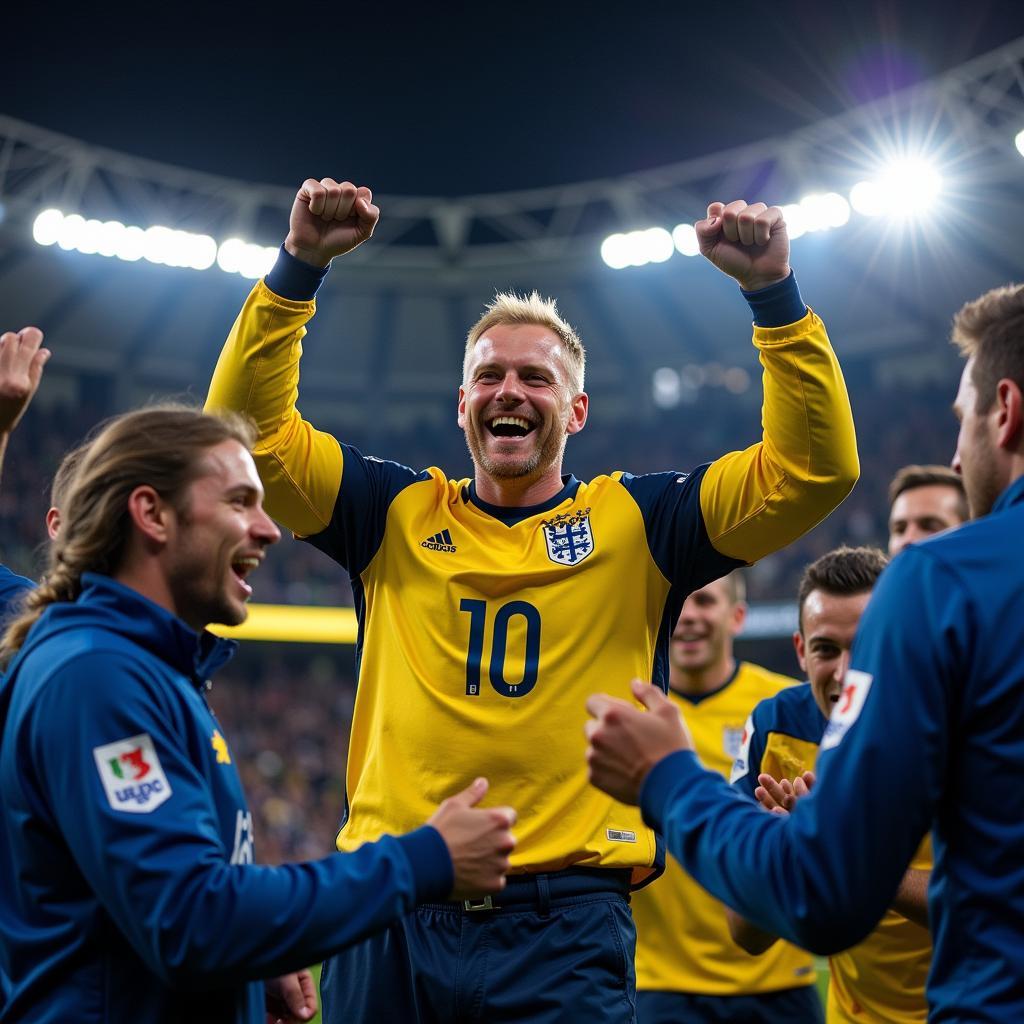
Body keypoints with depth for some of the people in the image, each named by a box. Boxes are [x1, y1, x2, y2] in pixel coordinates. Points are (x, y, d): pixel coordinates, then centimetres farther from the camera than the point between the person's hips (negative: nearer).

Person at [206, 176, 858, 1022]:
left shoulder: (634, 524, 6)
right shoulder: (398, 515, 10)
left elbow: (814, 467, 0)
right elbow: (248, 427, 5)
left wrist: (775, 293, -8)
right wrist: (299, 268, -4)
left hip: (564, 919, -1)